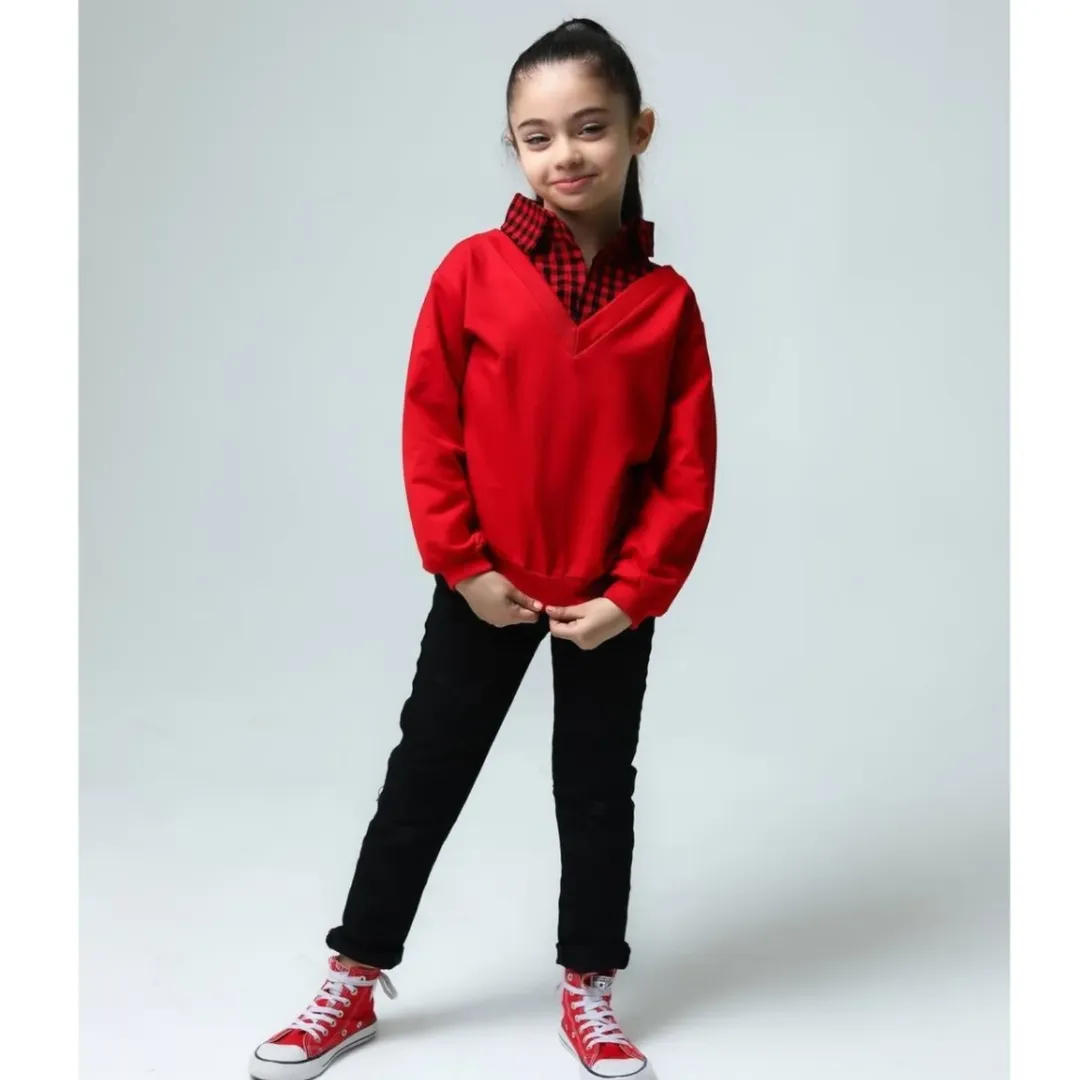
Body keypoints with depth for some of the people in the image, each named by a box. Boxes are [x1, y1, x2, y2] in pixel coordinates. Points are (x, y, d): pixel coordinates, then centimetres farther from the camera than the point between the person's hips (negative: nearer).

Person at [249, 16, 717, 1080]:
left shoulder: (666, 300, -6)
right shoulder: (474, 272, -8)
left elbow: (688, 468, -5)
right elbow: (430, 431, -6)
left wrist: (633, 593, -10)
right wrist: (462, 564, -9)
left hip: (610, 601, 1)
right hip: (487, 588, 0)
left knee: (598, 792, 13)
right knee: (422, 779, 10)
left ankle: (589, 991, 32)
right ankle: (353, 982, 26)